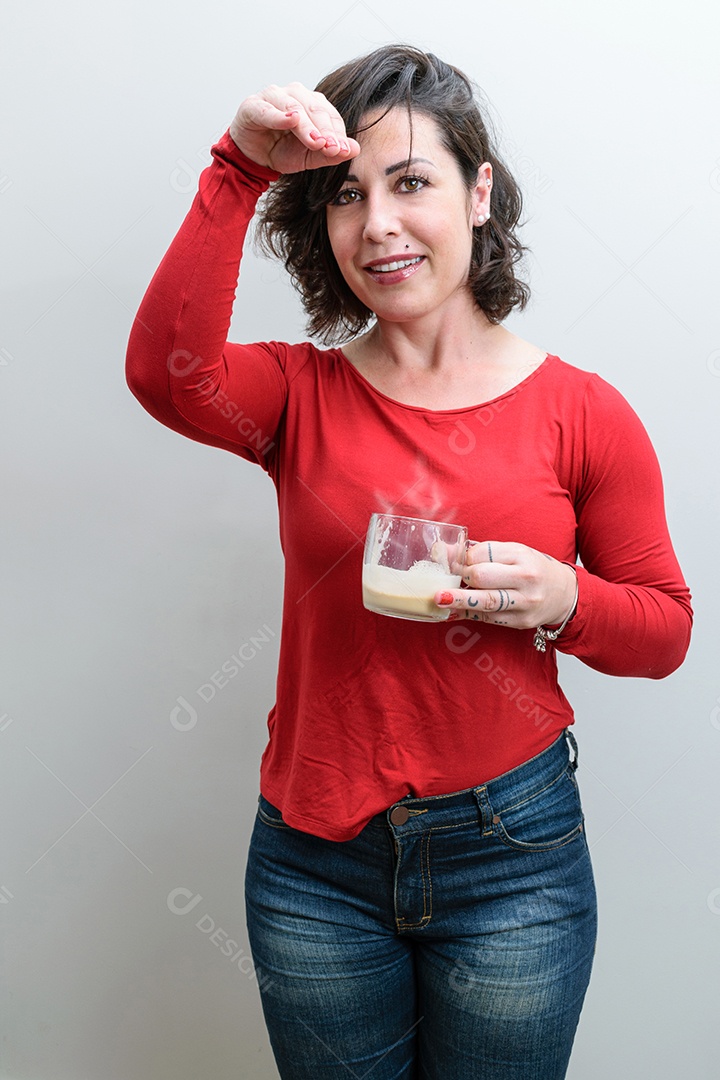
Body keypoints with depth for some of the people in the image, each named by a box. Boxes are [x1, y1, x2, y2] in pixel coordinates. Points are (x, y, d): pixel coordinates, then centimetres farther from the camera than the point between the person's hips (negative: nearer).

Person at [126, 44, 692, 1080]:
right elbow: (166, 372, -25)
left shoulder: (583, 412, -7)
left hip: (513, 852, -1)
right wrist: (241, 169, -29)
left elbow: (665, 628, 0)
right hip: (315, 861, 2)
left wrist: (561, 599, -19)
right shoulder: (303, 393, -3)